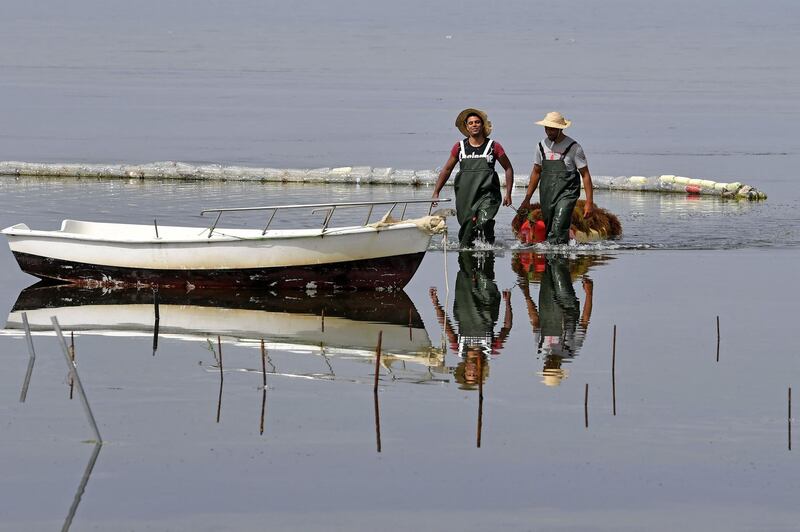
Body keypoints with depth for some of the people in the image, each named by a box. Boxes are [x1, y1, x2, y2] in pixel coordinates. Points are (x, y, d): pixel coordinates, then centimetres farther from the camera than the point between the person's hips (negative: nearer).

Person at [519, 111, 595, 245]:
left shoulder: (573, 147, -6)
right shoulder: (542, 146, 9)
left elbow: (585, 175, -2)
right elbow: (536, 172, 20)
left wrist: (589, 202, -7)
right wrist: (527, 199, 19)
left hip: (566, 194, -5)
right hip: (546, 196, 5)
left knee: (558, 230, -21)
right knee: (548, 231, 6)